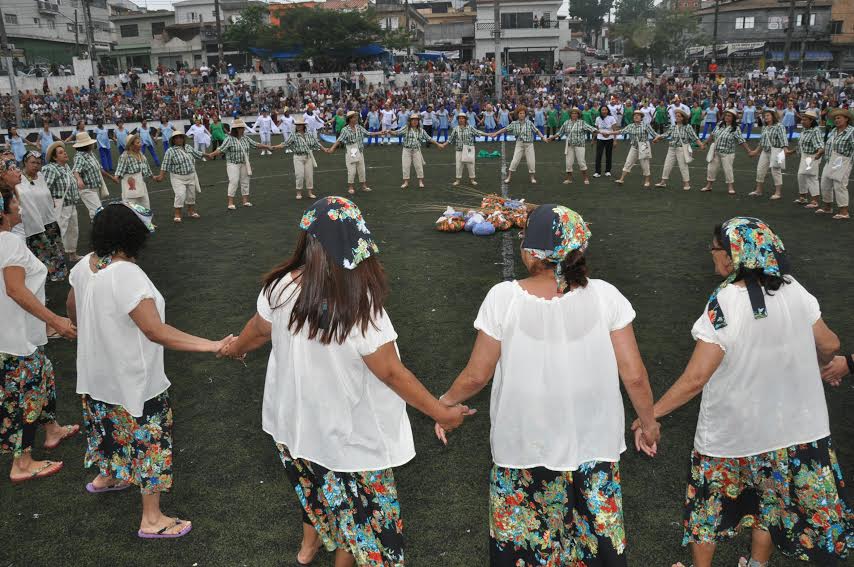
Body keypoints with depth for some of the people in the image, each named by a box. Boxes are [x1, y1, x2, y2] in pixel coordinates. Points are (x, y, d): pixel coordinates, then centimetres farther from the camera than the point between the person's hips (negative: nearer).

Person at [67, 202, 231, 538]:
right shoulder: (127, 275, -31)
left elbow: (73, 311, 12)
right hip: (133, 381, -8)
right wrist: (213, 346, -38)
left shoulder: (84, 266, -5)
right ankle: (152, 520, 18)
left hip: (97, 373, 9)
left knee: (111, 426, 31)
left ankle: (106, 477, 56)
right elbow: (156, 331, -35)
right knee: (149, 440, 7)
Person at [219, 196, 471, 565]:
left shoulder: (282, 287, -17)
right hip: (348, 429, -5)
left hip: (296, 417, 6)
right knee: (355, 496, 21)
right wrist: (441, 412, -12)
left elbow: (259, 330, 3)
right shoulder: (360, 306, -31)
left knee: (314, 482, 32)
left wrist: (235, 348, 26)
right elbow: (392, 373, -24)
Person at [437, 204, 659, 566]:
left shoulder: (503, 298, -17)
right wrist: (648, 423, 9)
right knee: (597, 536, 23)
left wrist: (446, 401, 10)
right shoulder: (604, 296, -13)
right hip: (593, 444, 1)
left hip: (524, 446, -1)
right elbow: (634, 375, -9)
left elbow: (477, 376, -10)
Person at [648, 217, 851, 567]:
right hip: (789, 424, 5)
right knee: (768, 497, 26)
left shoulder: (724, 307, -26)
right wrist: (813, 366, 25)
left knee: (710, 501, 18)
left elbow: (695, 379, -26)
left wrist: (652, 413, -16)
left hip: (731, 430, -4)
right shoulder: (793, 291, -10)